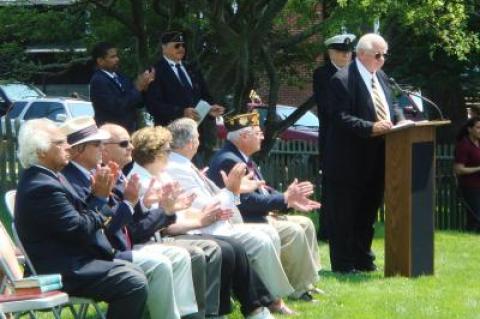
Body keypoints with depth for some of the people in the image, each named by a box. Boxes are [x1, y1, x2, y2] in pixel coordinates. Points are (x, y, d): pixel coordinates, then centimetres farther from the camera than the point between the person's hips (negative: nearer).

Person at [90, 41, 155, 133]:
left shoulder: (119, 76, 10)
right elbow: (117, 107, -22)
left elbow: (138, 104, 13)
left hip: (130, 131, 7)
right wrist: (138, 88, -17)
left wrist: (144, 87, -6)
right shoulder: (98, 81, -13)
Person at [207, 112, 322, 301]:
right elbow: (247, 201, -26)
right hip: (241, 223, -11)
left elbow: (263, 191, 17)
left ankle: (307, 283, 9)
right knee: (293, 232, -23)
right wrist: (285, 198, -21)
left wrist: (291, 200, 3)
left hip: (260, 216, 11)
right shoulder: (228, 161, -21)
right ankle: (300, 290, -12)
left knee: (305, 224, 9)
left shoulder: (243, 158, 13)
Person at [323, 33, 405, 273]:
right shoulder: (343, 80, -14)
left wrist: (400, 119, -1)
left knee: (367, 211, 17)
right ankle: (343, 265, 6)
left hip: (374, 161, 8)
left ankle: (363, 260, 27)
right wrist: (372, 128, -27)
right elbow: (341, 118, -20)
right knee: (344, 215, 0)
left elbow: (390, 107, 20)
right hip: (349, 161, -8)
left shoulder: (381, 77, 12)